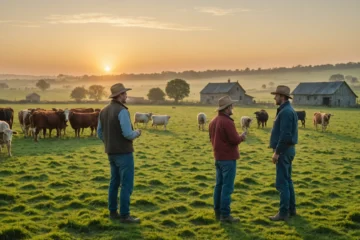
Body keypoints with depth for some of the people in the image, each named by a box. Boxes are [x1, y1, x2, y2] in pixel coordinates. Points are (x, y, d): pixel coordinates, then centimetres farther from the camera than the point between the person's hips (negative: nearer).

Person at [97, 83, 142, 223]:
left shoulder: (104, 111, 8)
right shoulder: (122, 111, -19)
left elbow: (100, 134, 12)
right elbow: (128, 134, -24)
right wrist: (137, 133, -3)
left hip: (111, 153, 9)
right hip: (124, 153, -9)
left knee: (114, 182, 15)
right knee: (127, 184, -2)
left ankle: (113, 212, 22)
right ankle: (124, 215, 2)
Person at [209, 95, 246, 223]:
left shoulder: (213, 121, 10)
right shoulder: (227, 122, -19)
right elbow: (235, 140, -20)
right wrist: (241, 137, 0)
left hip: (218, 157, 9)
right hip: (228, 158, -9)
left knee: (219, 185, 13)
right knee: (227, 187, -5)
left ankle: (218, 211, 19)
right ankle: (225, 214, -3)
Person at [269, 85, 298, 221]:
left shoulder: (286, 112, -18)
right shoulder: (286, 110, 14)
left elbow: (285, 135, -24)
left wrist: (277, 152, -21)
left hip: (283, 150, -11)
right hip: (286, 149, 11)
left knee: (282, 182, -6)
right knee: (287, 180, 16)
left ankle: (283, 213, -1)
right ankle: (291, 209, 24)